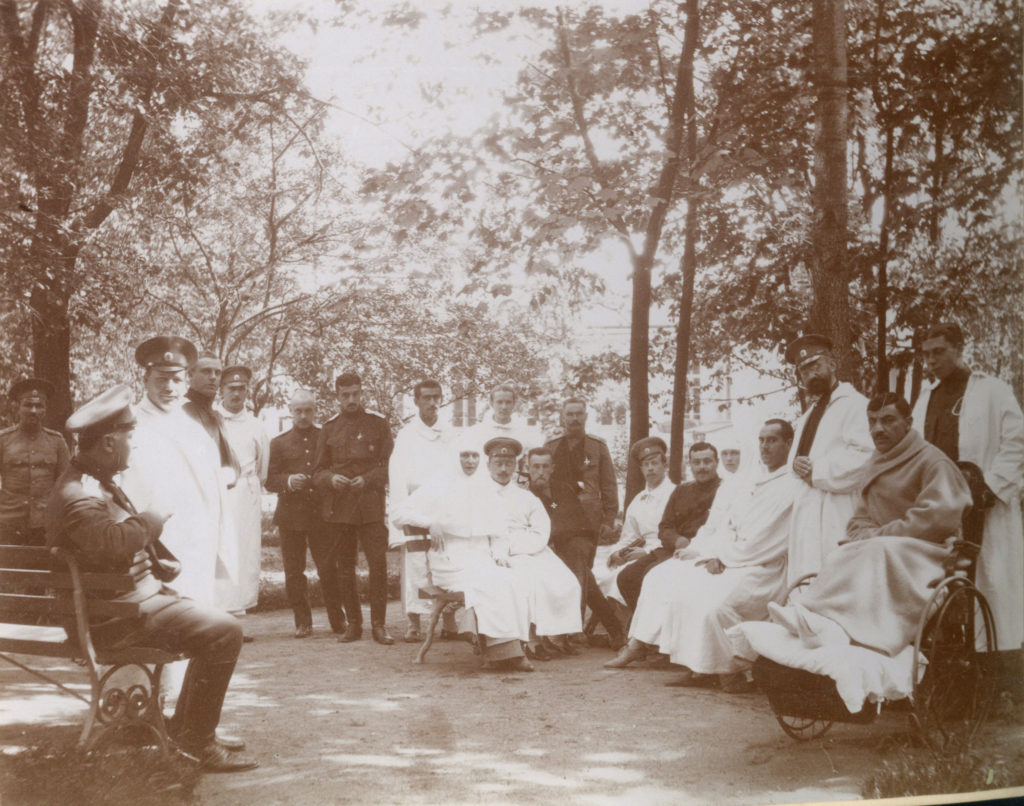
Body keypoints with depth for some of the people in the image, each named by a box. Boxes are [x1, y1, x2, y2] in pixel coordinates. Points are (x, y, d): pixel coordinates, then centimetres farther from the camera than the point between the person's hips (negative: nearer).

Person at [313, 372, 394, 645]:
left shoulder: (378, 423, 6)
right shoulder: (329, 428, 11)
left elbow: (390, 466, 4)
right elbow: (318, 471, 11)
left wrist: (368, 479, -13)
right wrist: (331, 478, -11)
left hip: (371, 506, -2)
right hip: (338, 507, 2)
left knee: (378, 564, -8)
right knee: (345, 569, 6)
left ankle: (378, 624, -1)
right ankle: (353, 623, 14)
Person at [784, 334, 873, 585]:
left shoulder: (854, 404, -3)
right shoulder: (807, 417, 27)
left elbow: (864, 455, -15)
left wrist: (817, 472, -9)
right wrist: (797, 464, 1)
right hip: (805, 515, 8)